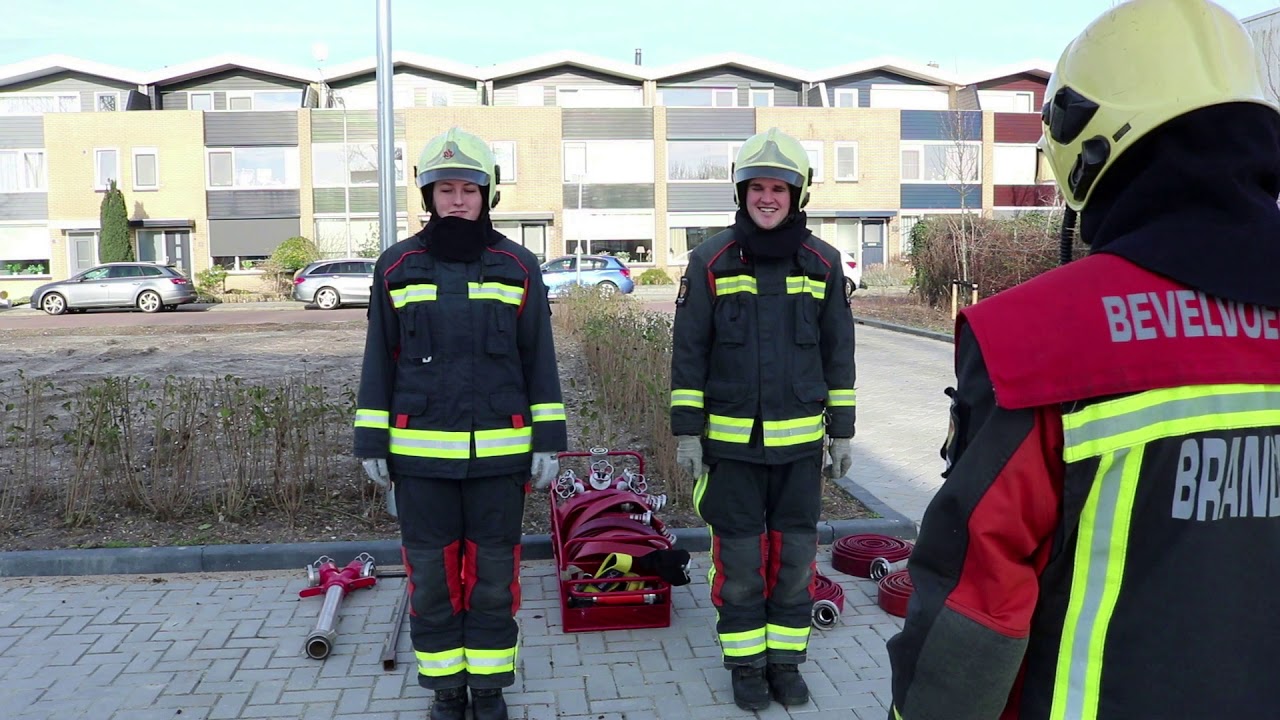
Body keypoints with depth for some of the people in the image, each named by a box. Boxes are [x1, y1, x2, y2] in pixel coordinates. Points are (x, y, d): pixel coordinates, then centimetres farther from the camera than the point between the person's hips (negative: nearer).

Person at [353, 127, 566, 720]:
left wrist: (547, 440, 1)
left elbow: (539, 360, 5)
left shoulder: (518, 267, 3)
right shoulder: (396, 267, 4)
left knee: (494, 575, 8)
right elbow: (379, 360, 7)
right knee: (432, 575, 8)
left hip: (500, 452, 0)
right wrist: (371, 442, 4)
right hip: (421, 454, 1)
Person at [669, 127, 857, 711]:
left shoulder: (822, 263, 3)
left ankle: (786, 659, 25)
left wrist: (842, 432, 8)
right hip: (731, 440, -1)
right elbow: (688, 351, -1)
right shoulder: (711, 261, -3)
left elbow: (837, 352, 8)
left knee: (794, 555, 9)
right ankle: (745, 664, 22)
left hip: (800, 441, 2)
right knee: (738, 558, 6)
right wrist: (686, 432, -4)